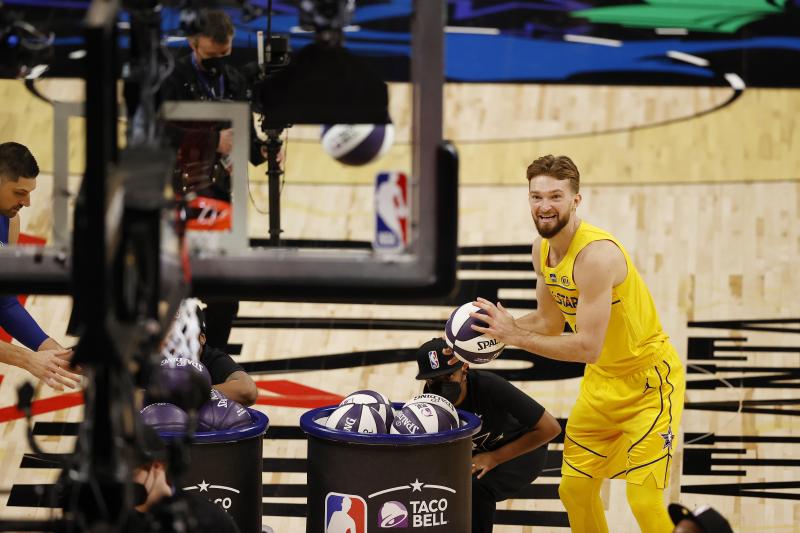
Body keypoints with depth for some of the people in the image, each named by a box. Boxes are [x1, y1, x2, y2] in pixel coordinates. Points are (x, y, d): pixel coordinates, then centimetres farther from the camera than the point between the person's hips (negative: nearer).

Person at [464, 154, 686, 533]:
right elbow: (549, 322, 9)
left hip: (649, 379, -8)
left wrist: (515, 337, -29)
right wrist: (499, 328, -8)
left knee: (644, 501, -13)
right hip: (602, 380, 8)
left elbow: (588, 347, -33)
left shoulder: (595, 254, -30)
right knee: (574, 489, 11)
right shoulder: (542, 249, -3)